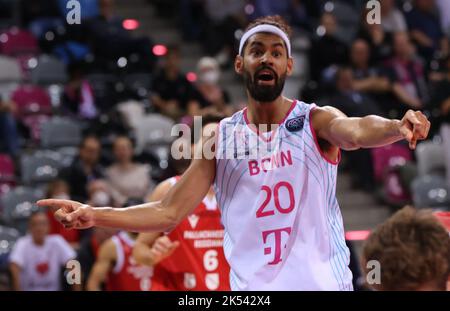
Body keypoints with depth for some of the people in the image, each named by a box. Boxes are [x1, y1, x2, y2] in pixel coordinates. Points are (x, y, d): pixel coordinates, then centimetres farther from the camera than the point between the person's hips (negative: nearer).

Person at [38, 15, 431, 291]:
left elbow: (356, 130, -23)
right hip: (251, 287, 2)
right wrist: (96, 216, -7)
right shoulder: (220, 139, 6)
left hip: (322, 281, -2)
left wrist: (396, 126, -46)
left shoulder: (316, 121, 0)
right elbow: (168, 213, 6)